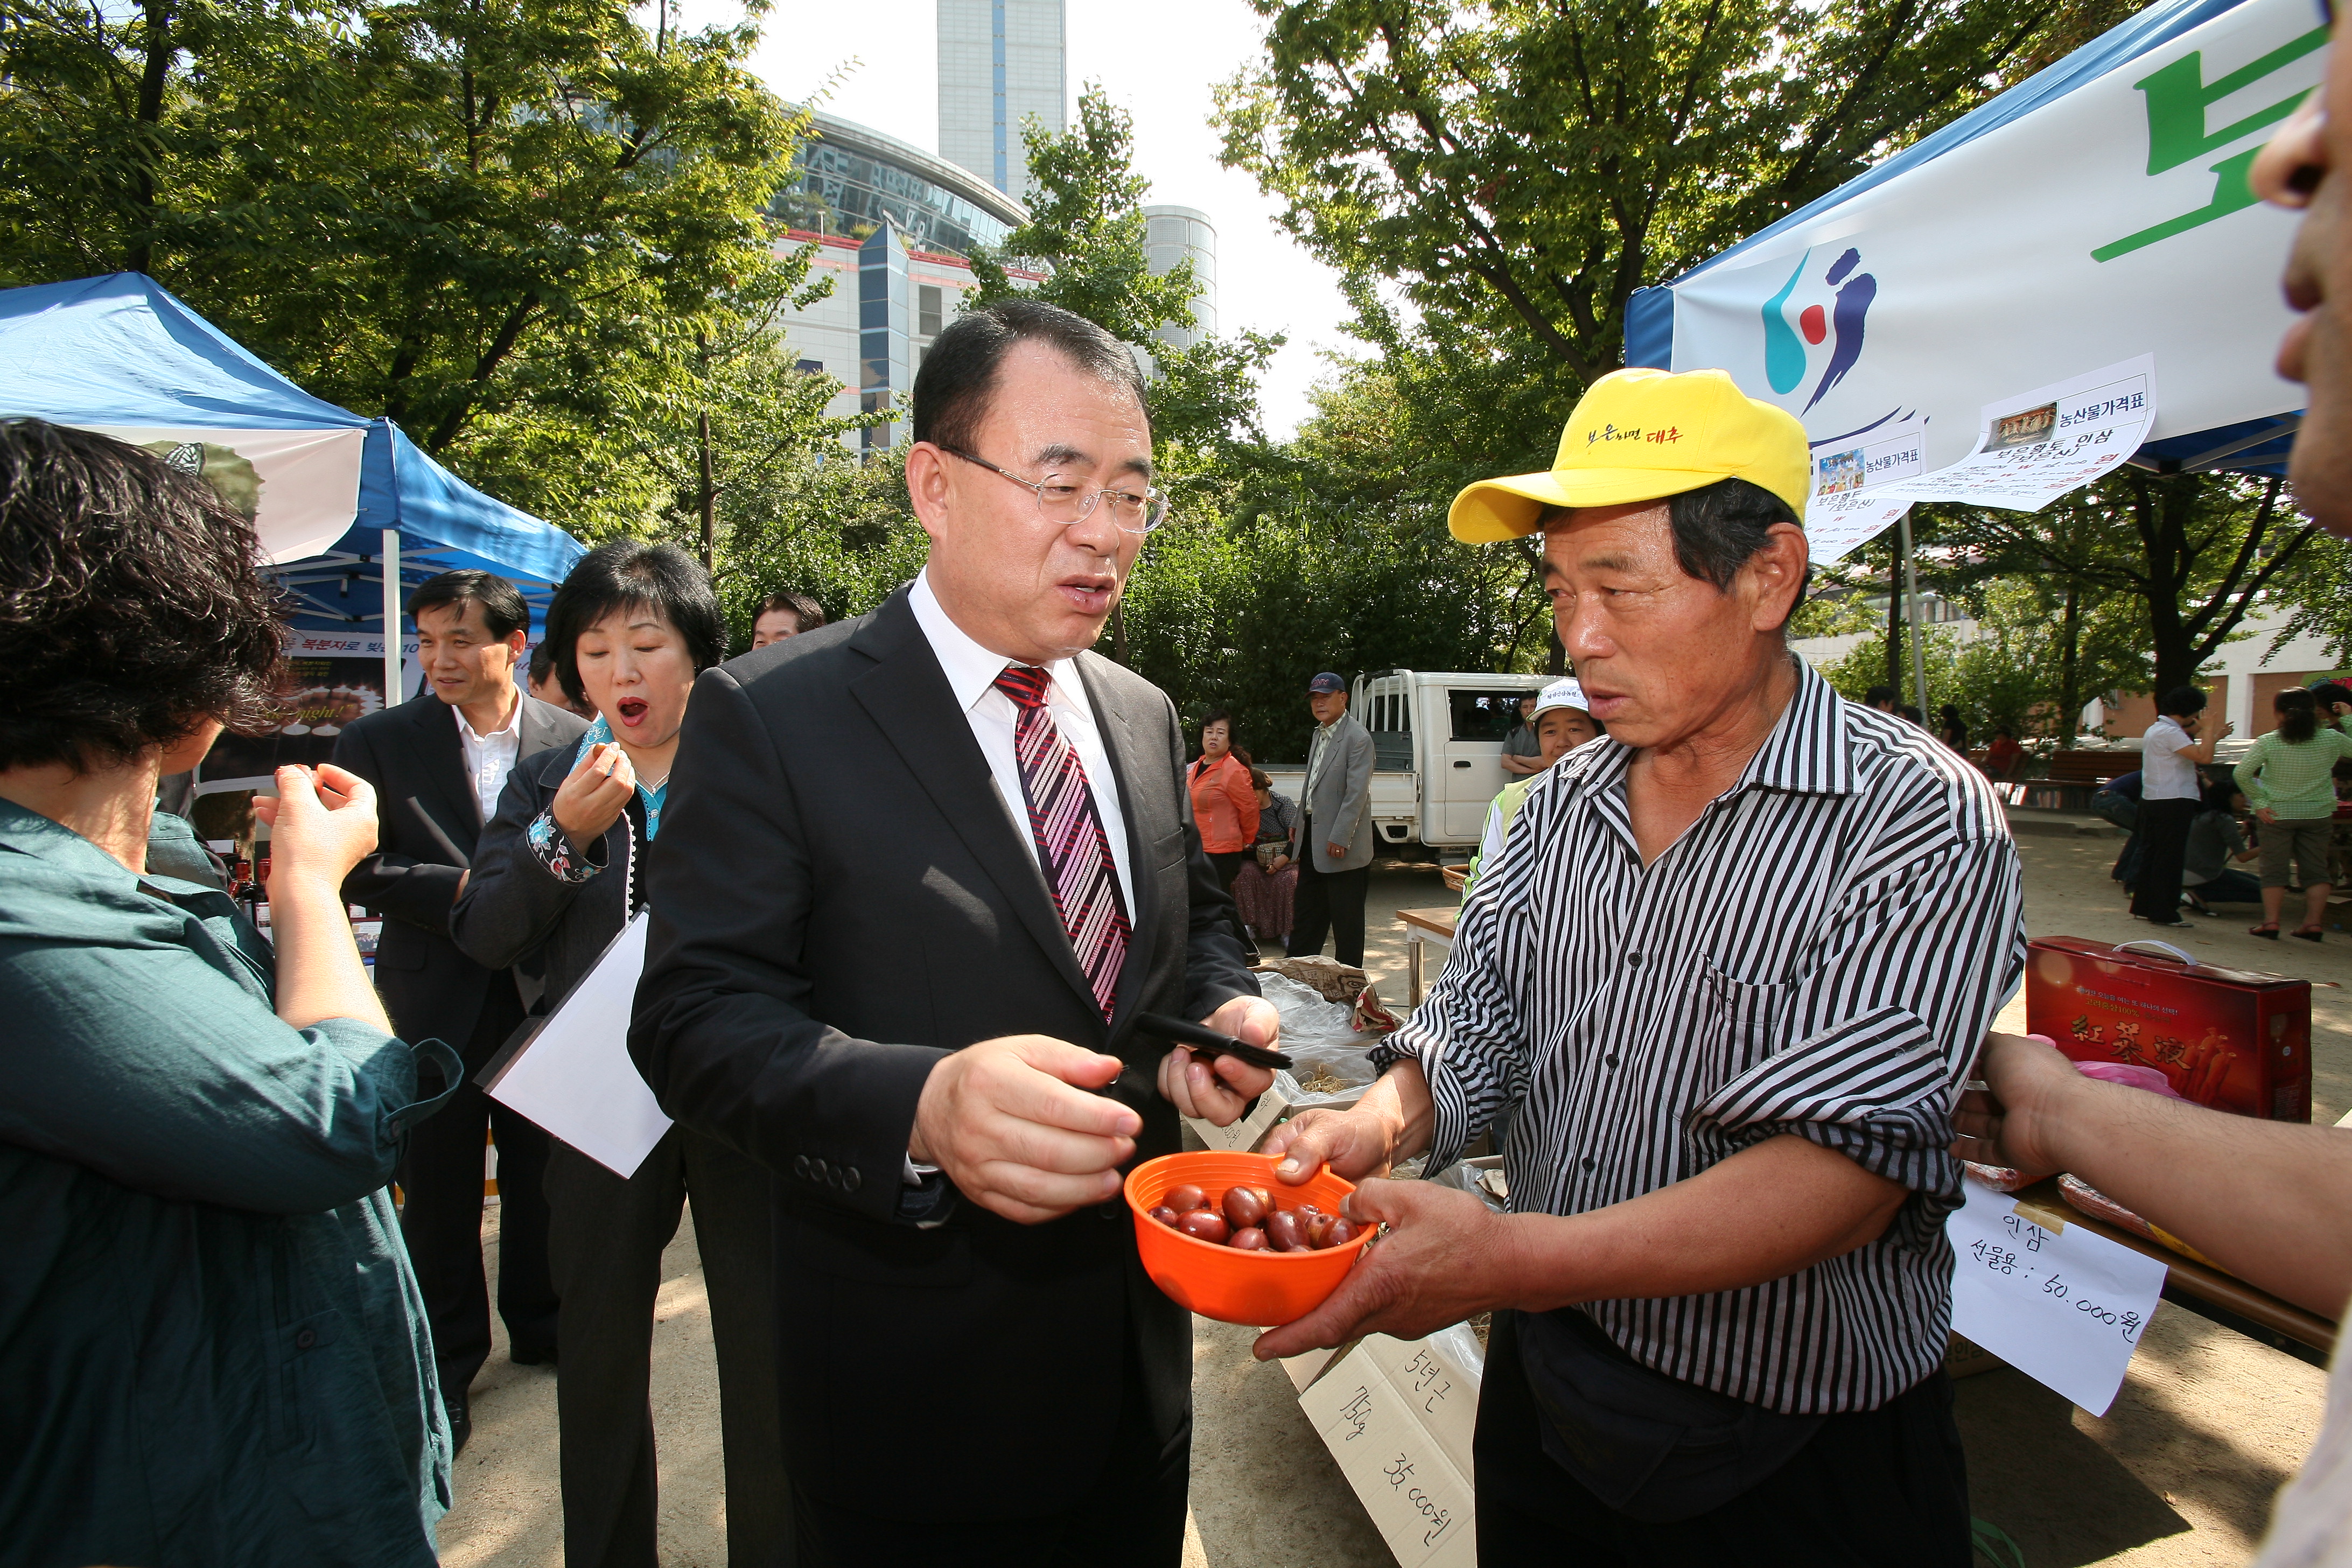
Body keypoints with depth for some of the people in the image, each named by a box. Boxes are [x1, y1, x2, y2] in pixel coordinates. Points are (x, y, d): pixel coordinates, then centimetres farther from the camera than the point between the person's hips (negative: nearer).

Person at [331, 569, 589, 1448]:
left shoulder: (570, 740, -1)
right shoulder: (379, 742, -2)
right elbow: (360, 872, -6)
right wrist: (466, 890, -17)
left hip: (544, 990, 1)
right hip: (438, 997, 0)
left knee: (541, 1175, 15)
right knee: (438, 1190, 11)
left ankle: (541, 1326, 37)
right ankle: (446, 1364, 30)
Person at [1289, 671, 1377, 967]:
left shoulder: (1357, 738, -14)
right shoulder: (1319, 734, 13)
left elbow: (1357, 793, -19)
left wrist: (1339, 839, -22)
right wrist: (1299, 827, 16)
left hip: (1341, 846, -9)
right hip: (1312, 839, 9)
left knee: (1346, 920, 4)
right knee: (1305, 912, 16)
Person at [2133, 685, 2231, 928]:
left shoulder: (2155, 730, 16)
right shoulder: (2171, 733, -15)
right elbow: (2204, 757, -25)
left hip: (2151, 799, 10)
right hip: (2174, 803, -10)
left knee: (2149, 854, 12)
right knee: (2169, 858, -5)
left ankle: (2142, 907, 17)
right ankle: (2163, 913, -1)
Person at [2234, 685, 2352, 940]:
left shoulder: (2268, 742, -12)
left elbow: (2242, 773, -18)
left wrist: (2259, 802, -9)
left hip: (2278, 814, -2)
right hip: (2318, 815, 2)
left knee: (2274, 870, 6)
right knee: (2316, 869, 12)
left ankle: (2271, 922, 7)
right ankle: (2313, 923, 11)